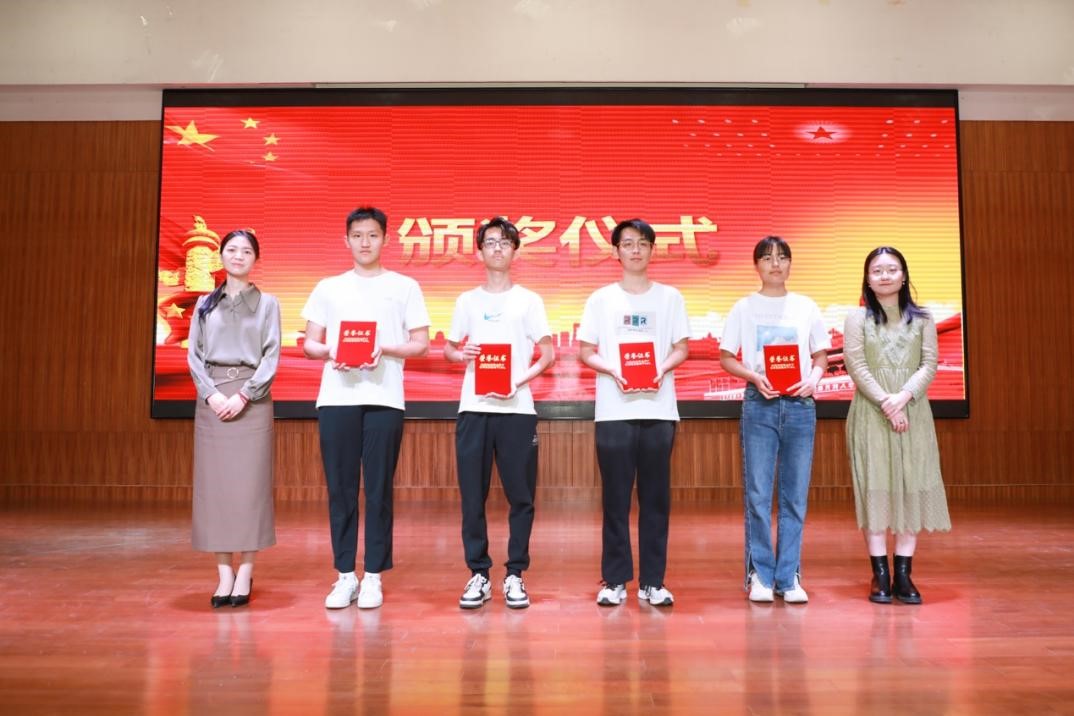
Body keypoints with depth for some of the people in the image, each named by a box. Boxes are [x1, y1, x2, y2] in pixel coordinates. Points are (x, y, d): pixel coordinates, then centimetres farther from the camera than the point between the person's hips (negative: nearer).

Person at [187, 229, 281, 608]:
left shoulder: (267, 303, 7)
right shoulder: (205, 304, 14)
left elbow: (272, 357, -1)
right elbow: (193, 354, 7)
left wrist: (243, 396, -12)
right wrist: (211, 394, -9)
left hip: (251, 398, -2)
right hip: (212, 398, 2)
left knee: (249, 483, -3)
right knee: (213, 483, 0)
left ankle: (245, 573, 3)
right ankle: (224, 572, 6)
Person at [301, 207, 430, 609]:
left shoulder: (404, 287, 9)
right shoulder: (328, 288, 14)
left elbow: (420, 345, 5)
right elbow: (309, 344, 13)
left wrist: (384, 350, -13)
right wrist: (329, 352, -10)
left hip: (384, 399, -2)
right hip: (336, 398, 2)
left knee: (379, 489, 0)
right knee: (340, 489, 3)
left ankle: (373, 577, 10)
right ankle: (345, 576, 13)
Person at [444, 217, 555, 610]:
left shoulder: (528, 300, 7)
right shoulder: (467, 301, 13)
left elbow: (549, 354, 3)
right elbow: (448, 348, 16)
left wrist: (518, 382, -12)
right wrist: (461, 354, -7)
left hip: (517, 408, -1)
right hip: (473, 408, 2)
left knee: (520, 495, 1)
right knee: (472, 496, 2)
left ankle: (515, 575, 12)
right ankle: (478, 574, 13)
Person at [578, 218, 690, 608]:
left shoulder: (670, 297, 10)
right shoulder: (601, 298, 8)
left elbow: (682, 348, 9)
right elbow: (585, 351, 6)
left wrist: (662, 369, -11)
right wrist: (613, 371, -12)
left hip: (659, 409, 1)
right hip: (614, 410, -1)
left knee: (656, 497, 4)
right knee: (616, 498, 2)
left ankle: (652, 581, 12)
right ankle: (614, 580, 11)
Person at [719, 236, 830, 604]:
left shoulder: (806, 307, 9)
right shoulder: (744, 308, 5)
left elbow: (821, 355, 12)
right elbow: (726, 358, 4)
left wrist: (813, 379, -8)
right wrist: (755, 376, -14)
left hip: (800, 405, 2)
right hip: (759, 403, -2)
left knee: (795, 495, 4)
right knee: (758, 494, -1)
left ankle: (789, 577, 14)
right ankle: (760, 576, 10)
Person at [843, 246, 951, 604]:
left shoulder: (922, 319, 11)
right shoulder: (857, 318, 5)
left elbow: (929, 365, 2)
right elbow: (857, 367, -4)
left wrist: (903, 397, -14)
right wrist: (885, 403, -14)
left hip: (912, 413, 2)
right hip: (870, 414, -2)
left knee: (911, 488, 0)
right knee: (874, 488, -4)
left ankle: (903, 576, 6)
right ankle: (880, 576, 1)